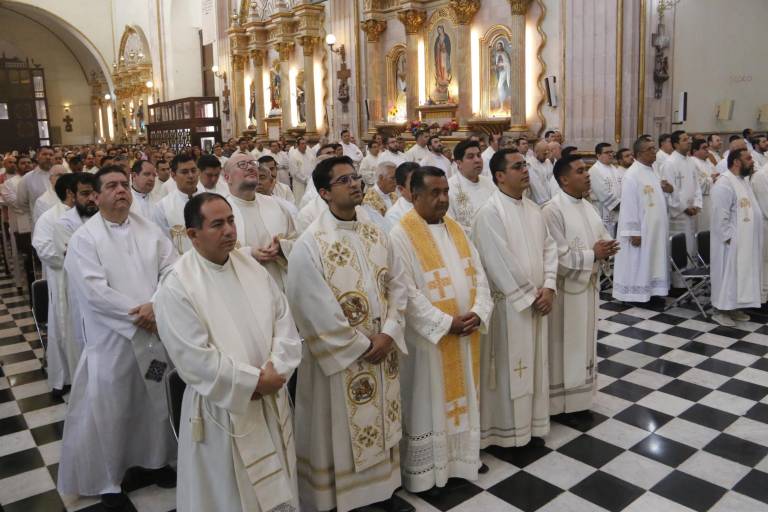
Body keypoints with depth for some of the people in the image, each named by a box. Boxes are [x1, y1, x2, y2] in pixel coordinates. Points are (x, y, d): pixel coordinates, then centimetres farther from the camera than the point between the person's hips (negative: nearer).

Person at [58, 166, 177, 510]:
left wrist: (157, 307, -18)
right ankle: (106, 481, 25)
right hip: (112, 339, -4)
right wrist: (138, 313, -18)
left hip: (155, 331, 4)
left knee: (155, 402, 17)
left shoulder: (149, 229, 4)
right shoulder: (84, 238, -8)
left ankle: (153, 459, 39)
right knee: (108, 410, 7)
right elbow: (93, 290, -17)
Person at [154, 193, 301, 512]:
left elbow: (283, 318, 0)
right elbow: (196, 360, -20)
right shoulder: (176, 288, -17)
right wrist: (254, 381, -17)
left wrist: (275, 369, -14)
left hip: (272, 399, 5)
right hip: (221, 409, -5)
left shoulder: (250, 264, 0)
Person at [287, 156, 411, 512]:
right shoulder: (309, 245, -16)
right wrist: (362, 345, -14)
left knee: (382, 423, 20)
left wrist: (388, 333, -8)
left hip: (383, 349, 6)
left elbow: (397, 283, 4)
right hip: (339, 357, -5)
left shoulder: (376, 233, 3)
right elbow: (317, 310, -19)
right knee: (341, 430, 10)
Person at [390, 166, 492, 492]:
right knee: (429, 402, 7)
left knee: (462, 397, 19)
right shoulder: (402, 235, -14)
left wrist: (478, 312, -9)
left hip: (465, 333, 7)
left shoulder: (455, 229, 8)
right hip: (429, 336, -7)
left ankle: (461, 457, 36)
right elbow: (407, 294, -19)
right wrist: (447, 323, -20)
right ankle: (426, 471, 23)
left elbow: (478, 274, 7)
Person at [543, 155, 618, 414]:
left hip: (589, 285, 8)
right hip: (566, 288, -8)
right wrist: (592, 254, -19)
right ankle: (560, 399, 17)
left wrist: (606, 250, -8)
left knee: (584, 341, 17)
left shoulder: (587, 207, 9)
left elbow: (604, 237, 15)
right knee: (564, 345, 3)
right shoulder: (552, 210, -17)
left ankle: (580, 394, 32)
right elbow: (557, 256, -23)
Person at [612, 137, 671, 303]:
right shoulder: (632, 175, -15)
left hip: (654, 228, 9)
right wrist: (634, 232, -21)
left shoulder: (652, 172, 11)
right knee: (637, 262, 0)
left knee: (652, 260, 14)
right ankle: (635, 295, 10)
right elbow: (629, 205, -19)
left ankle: (651, 291, 24)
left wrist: (667, 191, 1)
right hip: (640, 229, -9)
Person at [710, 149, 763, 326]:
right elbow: (720, 216, -22)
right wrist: (728, 238, -20)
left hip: (745, 240, 9)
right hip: (731, 241, -9)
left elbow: (749, 209, 19)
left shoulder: (744, 180, 12)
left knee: (741, 273, 14)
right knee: (727, 275, -2)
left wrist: (752, 237, 14)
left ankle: (734, 307, 23)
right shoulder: (724, 184, -19)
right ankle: (720, 310, 7)